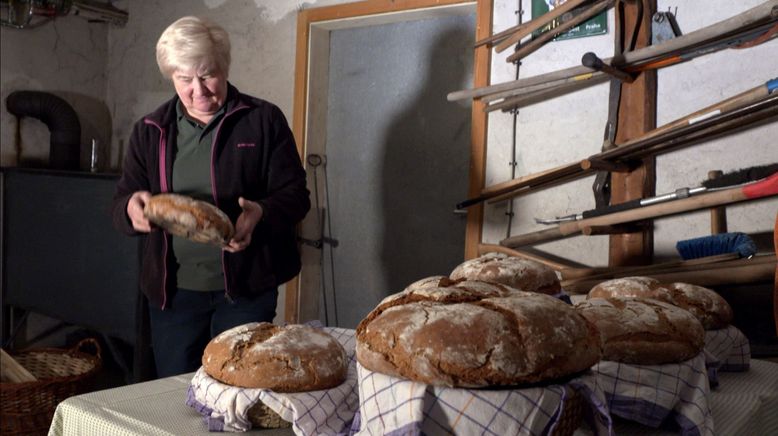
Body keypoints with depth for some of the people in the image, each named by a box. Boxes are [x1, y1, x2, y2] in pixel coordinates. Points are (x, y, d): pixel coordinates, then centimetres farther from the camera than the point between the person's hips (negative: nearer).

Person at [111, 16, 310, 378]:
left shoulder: (264, 120, -2)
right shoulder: (150, 131, 7)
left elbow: (294, 194, -4)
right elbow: (120, 204, 8)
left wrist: (261, 212, -26)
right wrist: (132, 208, -17)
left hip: (246, 287, -3)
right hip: (172, 290, 3)